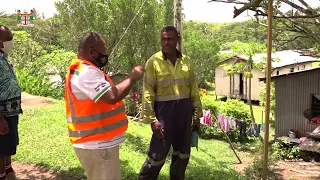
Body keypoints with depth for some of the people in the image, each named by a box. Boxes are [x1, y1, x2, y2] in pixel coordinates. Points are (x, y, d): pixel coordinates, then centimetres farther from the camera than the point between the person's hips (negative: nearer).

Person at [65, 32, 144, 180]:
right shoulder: (87, 72, -20)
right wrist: (132, 78, -17)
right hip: (96, 145, -11)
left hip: (96, 142, 11)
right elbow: (112, 96, -30)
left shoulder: (80, 69, 15)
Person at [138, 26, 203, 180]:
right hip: (164, 110, -5)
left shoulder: (186, 61, 7)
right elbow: (148, 93, -9)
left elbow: (194, 90, 11)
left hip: (184, 111, 5)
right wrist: (151, 119, -15)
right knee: (158, 154, 0)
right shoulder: (153, 62, -6)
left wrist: (197, 115, 10)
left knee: (183, 154, 15)